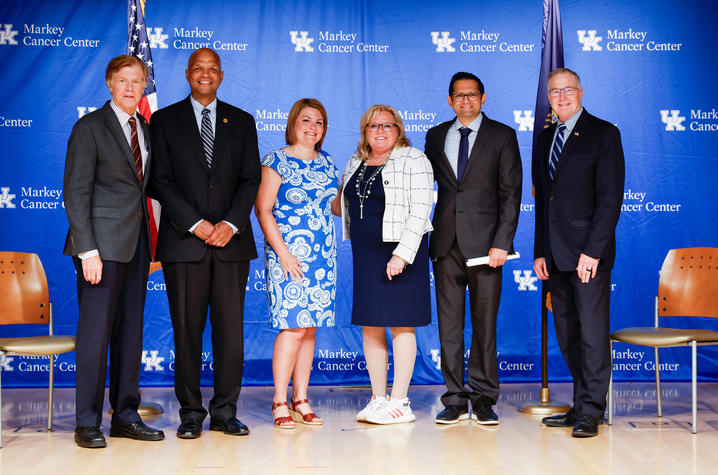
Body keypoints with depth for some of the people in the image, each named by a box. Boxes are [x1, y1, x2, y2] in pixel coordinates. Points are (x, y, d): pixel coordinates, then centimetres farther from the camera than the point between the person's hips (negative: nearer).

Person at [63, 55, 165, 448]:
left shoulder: (146, 130, 16)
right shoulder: (89, 127, -4)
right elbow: (75, 193, -9)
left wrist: (152, 245, 8)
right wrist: (87, 250, -17)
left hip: (136, 242, 7)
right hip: (102, 242, -6)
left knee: (131, 329, 9)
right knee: (96, 329, -4)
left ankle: (126, 416, 17)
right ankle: (88, 423, 5)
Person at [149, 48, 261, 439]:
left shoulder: (242, 122, 13)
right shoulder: (164, 120, 8)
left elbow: (251, 179, 6)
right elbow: (161, 181, 0)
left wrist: (231, 224, -8)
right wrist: (196, 224, -10)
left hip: (232, 240, 2)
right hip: (183, 242, -1)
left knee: (230, 329, 2)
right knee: (186, 329, 1)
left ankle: (225, 412, 12)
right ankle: (191, 414, 12)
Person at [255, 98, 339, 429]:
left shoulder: (326, 164, 15)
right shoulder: (276, 161, -3)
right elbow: (263, 209, -8)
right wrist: (283, 252, -15)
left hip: (323, 255, 6)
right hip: (289, 254, -6)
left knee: (310, 328, 6)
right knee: (294, 326, -10)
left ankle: (301, 400, 13)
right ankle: (280, 402, -1)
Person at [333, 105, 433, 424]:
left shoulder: (413, 160, -5)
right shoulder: (356, 163, 14)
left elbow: (420, 211, -13)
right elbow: (345, 206, 26)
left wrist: (402, 254, -20)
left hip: (400, 251, -6)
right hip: (365, 254, 6)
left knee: (401, 325, -2)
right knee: (370, 325, 7)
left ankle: (400, 402, 3)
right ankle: (378, 399, 15)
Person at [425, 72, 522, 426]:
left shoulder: (502, 136, 5)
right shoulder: (435, 136, 14)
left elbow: (511, 192, 0)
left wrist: (502, 241, -10)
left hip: (484, 242, -2)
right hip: (446, 242, 3)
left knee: (485, 322, 2)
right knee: (449, 323, 4)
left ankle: (483, 399, 12)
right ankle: (455, 399, 12)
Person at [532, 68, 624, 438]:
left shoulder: (603, 133, -2)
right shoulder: (545, 139, 17)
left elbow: (611, 197, -8)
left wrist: (593, 250, -15)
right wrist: (540, 251, 11)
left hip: (589, 253, -6)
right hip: (555, 255, 6)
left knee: (593, 333, -4)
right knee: (567, 335, 8)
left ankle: (590, 411, 3)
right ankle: (582, 405, 17)